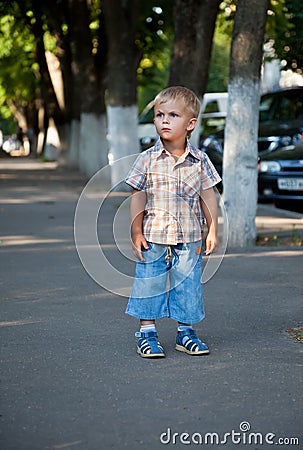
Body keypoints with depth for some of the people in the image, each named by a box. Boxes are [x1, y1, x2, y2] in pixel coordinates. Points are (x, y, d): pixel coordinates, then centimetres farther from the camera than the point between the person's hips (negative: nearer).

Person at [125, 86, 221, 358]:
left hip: (189, 240, 1)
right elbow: (138, 198, 0)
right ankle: (147, 333, 16)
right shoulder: (148, 159, -3)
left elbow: (208, 197, 6)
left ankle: (186, 332, 21)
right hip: (153, 238, -1)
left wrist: (213, 231, 2)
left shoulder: (199, 161, 0)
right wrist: (136, 233, -4)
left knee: (188, 285, 7)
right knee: (149, 284, 4)